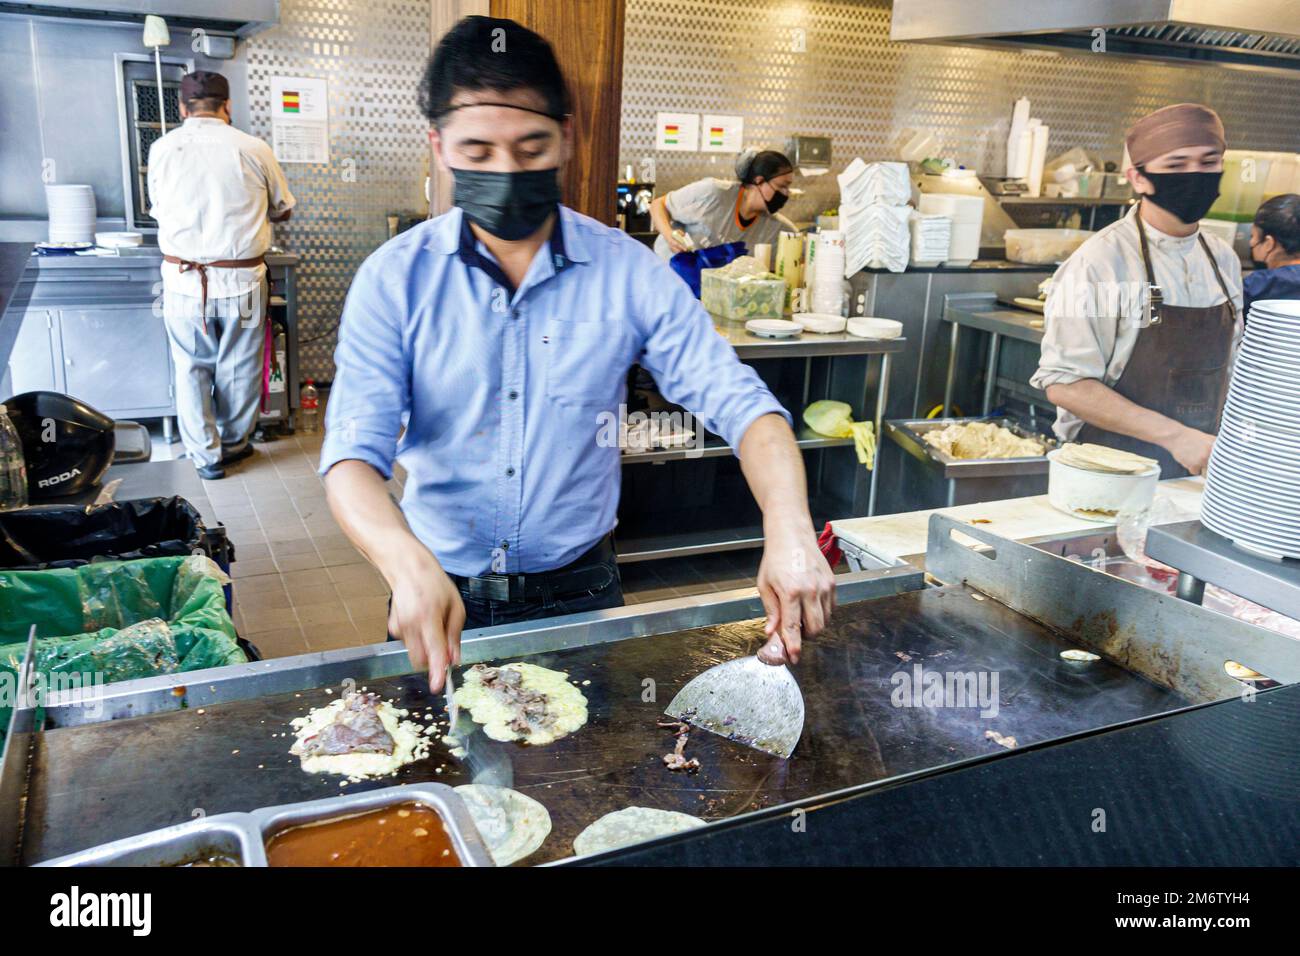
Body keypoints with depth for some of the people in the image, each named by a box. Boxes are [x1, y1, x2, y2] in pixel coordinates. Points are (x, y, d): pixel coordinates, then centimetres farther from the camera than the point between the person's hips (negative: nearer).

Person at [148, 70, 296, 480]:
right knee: (239, 368, 14)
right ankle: (234, 442, 30)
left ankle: (206, 455, 19)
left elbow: (158, 210, 12)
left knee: (192, 367, 14)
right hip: (242, 280, -1)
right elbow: (282, 211, 10)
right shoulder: (254, 150, -5)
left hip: (183, 280, 1)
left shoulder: (162, 149, -2)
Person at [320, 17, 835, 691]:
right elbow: (355, 452, -19)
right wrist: (409, 566, -39)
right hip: (441, 594, 0)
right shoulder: (395, 280, -11)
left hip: (579, 593, 1)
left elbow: (739, 405, -13)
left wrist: (788, 531, -31)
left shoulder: (626, 270, -9)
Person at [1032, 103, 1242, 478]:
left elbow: (1225, 367, 16)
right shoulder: (1099, 261, -16)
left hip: (1197, 476, 6)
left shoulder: (1224, 260, 5)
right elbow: (1064, 384, -19)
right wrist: (1174, 436, -22)